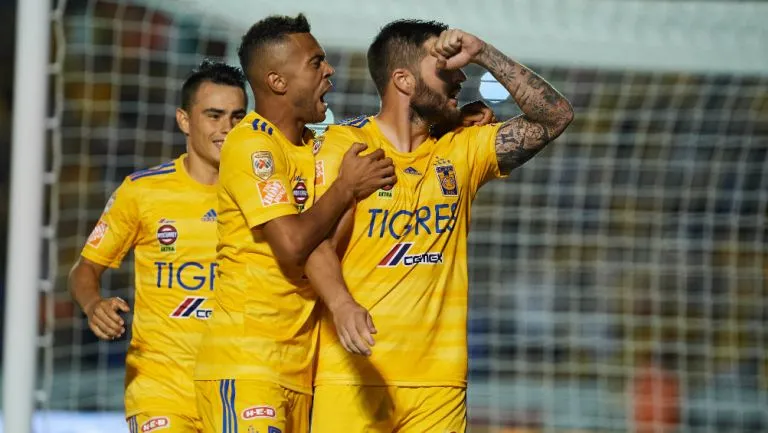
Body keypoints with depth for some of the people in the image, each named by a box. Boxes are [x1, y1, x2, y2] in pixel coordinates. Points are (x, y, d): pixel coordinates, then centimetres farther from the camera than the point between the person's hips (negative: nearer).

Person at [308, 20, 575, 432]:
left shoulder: (461, 151, 13)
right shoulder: (347, 144, -2)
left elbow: (555, 116, 8)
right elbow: (319, 243, -12)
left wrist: (484, 54, -1)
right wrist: (341, 304, -32)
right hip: (352, 371, -4)